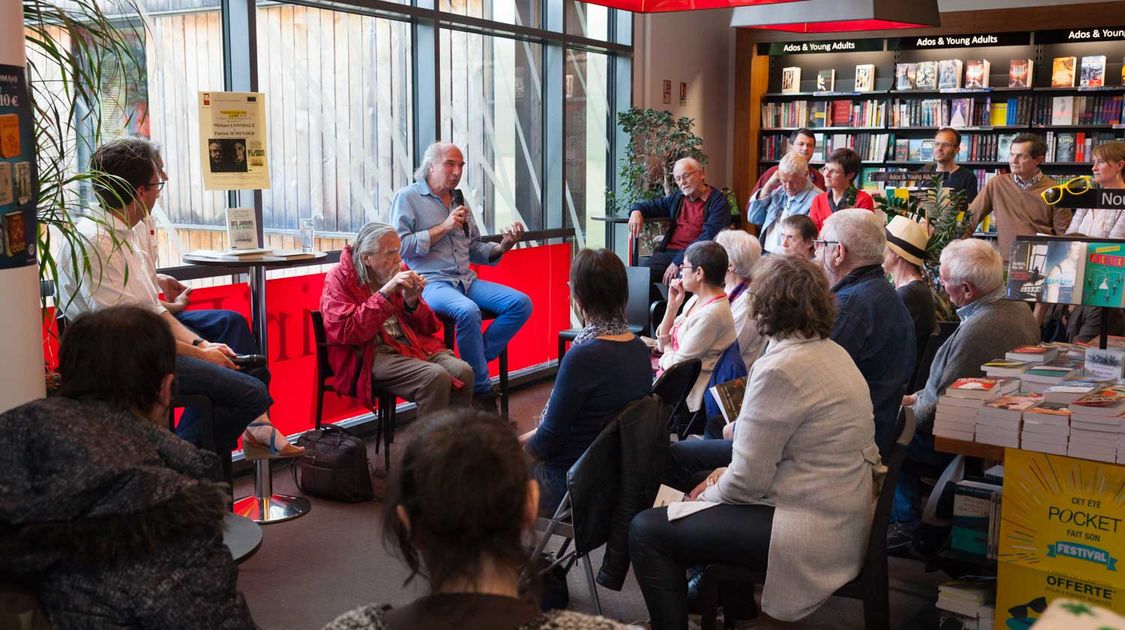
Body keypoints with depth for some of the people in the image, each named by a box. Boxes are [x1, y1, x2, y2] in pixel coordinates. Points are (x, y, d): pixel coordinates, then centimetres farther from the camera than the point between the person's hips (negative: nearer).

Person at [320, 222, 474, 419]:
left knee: (463, 372, -21)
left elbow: (429, 327, 17)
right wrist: (385, 293, -17)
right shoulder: (339, 278, 1)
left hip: (413, 343, 5)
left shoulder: (398, 270, 15)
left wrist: (412, 302, -5)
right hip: (374, 353, -5)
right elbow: (346, 332, -15)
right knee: (435, 377, -29)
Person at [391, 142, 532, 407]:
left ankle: (476, 360, -12)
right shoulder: (407, 198, 2)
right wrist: (444, 228, -10)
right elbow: (401, 246, -11)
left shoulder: (458, 200, 21)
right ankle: (482, 390, -21)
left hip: (467, 280, 7)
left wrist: (502, 246, 2)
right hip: (430, 282, -7)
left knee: (521, 303, -14)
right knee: (468, 311, -36)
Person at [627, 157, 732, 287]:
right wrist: (636, 211, 5)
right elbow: (650, 205, 32)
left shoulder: (718, 202, -1)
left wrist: (678, 262, -20)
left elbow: (708, 237, -12)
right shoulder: (677, 198, 21)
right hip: (669, 253, 5)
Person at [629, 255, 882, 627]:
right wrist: (727, 474, 8)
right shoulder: (832, 352, 8)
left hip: (813, 533, -10)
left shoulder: (779, 369, -21)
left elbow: (747, 482, -19)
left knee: (646, 530, -9)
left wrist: (708, 494, 0)